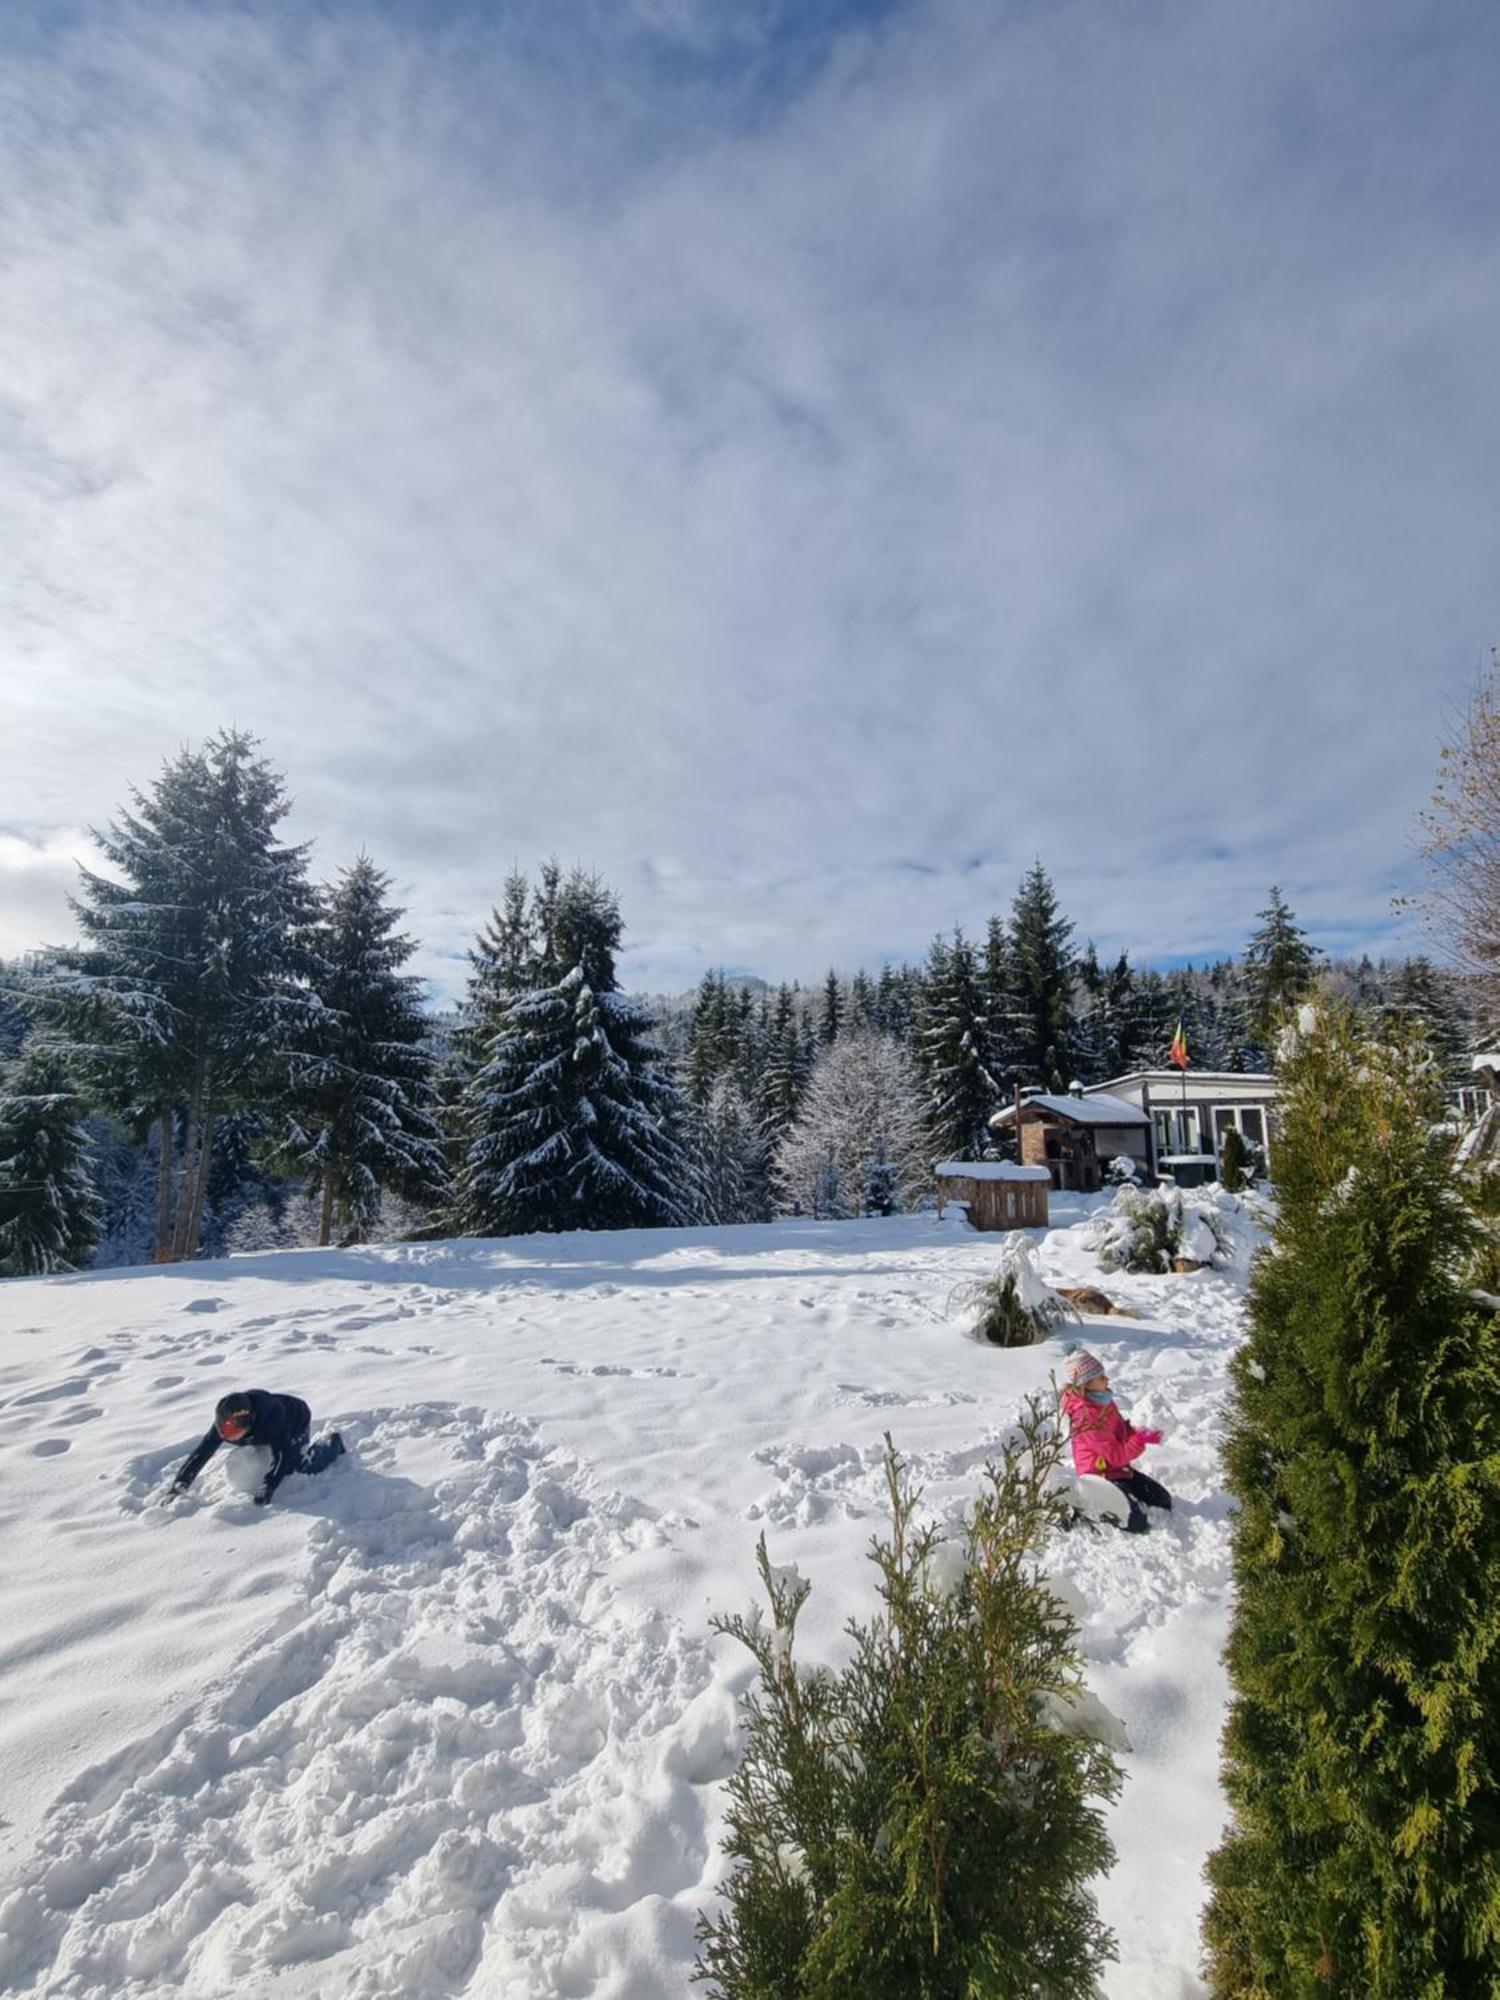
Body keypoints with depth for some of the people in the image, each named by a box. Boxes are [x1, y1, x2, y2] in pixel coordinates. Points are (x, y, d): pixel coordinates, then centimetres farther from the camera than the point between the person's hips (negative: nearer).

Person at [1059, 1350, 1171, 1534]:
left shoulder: (1103, 1401, 0)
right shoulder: (1087, 1418, -28)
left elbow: (1122, 1431, 12)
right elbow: (1117, 1456, -25)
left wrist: (1141, 1434, -7)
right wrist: (1142, 1440, -23)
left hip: (1119, 1469, 9)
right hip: (1101, 1476, -9)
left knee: (1163, 1500, 11)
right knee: (1136, 1521, -20)